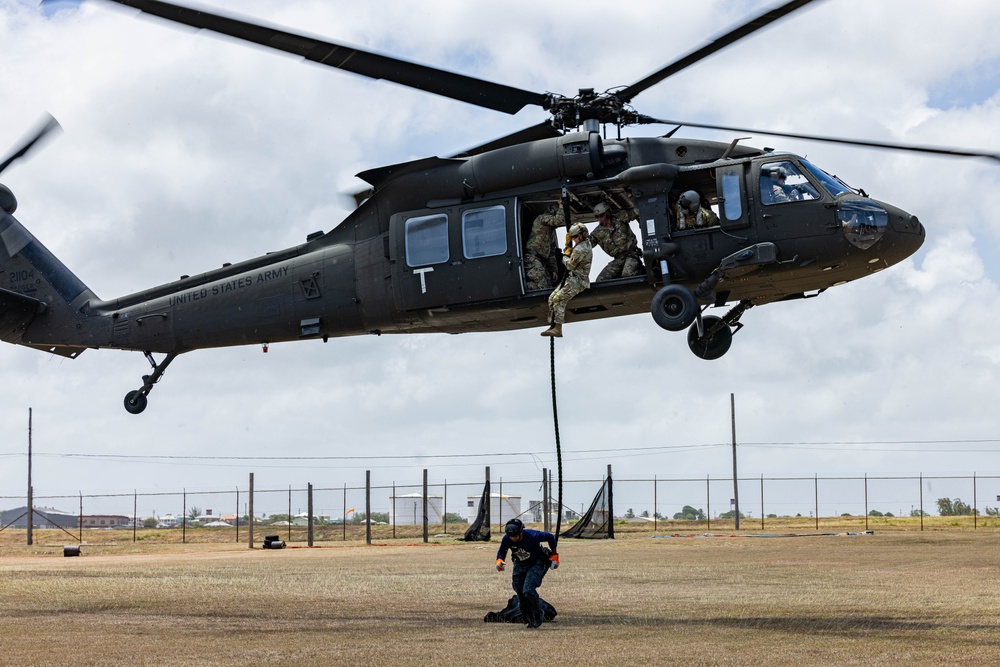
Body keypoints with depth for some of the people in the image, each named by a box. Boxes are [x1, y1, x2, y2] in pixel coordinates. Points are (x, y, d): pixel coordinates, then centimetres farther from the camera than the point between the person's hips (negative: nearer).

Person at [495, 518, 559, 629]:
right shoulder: (506, 539, -18)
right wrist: (499, 561, -20)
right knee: (521, 595, 1)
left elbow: (550, 537, -13)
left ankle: (539, 614, 1)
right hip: (520, 565, 5)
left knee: (528, 590, -23)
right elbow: (501, 552, 2)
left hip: (536, 564, -5)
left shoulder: (532, 536, -30)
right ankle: (530, 620, 20)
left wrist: (554, 556, -7)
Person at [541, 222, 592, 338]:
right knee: (552, 298, 5)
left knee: (558, 299, -21)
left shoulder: (580, 249, -19)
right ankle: (553, 326, 1)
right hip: (573, 279, 11)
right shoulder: (587, 243, 15)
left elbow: (570, 265, -14)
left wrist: (564, 258, 4)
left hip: (576, 281, -11)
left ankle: (558, 329, -23)